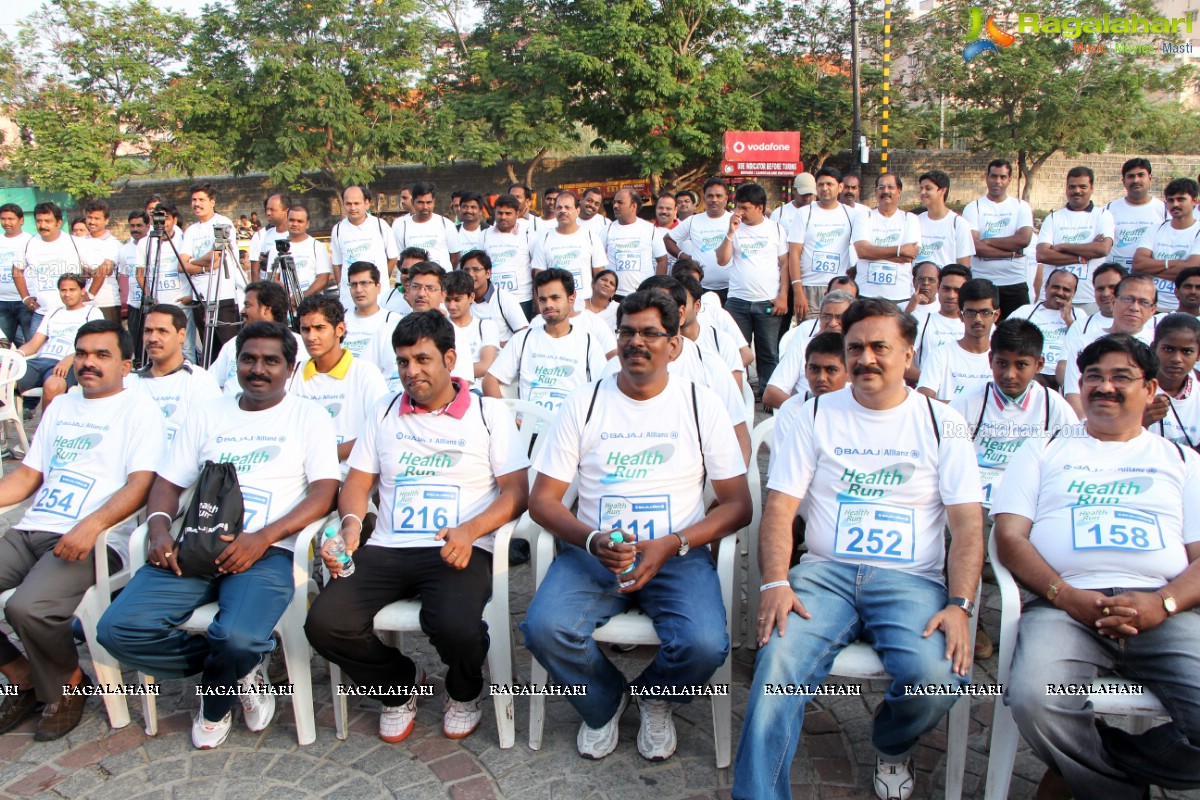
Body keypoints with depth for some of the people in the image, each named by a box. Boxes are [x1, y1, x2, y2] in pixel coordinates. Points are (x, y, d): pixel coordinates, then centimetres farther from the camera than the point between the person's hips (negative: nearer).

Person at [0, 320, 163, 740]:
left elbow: (140, 484, -10)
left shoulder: (139, 409, 1)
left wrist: (92, 525, -25)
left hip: (94, 540, -7)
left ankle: (69, 683, 2)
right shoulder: (60, 407, 23)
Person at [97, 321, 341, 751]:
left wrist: (263, 538, -18)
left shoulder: (308, 415, 8)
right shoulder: (207, 414, 21)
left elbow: (324, 493, -4)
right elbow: (167, 483, 19)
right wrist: (159, 531, -4)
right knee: (118, 628, -18)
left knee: (238, 637, -32)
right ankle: (240, 671, 3)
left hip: (266, 551, -4)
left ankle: (215, 703, 7)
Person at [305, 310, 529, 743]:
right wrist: (351, 522, -6)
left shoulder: (489, 412, 6)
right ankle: (400, 683, 12)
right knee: (325, 623, -20)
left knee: (456, 626, -33)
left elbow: (516, 491, -2)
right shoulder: (384, 412, 18)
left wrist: (469, 530, -19)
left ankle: (465, 692, 8)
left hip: (459, 551, -4)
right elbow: (357, 481, 17)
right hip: (386, 549, 4)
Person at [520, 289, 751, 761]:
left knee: (705, 645, -28)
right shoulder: (585, 404, 4)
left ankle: (651, 695, 12)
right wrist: (594, 541, -17)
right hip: (592, 551, 1)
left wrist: (672, 545, -15)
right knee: (544, 628, -26)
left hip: (678, 554, 0)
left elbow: (738, 504, 0)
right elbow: (542, 500, 2)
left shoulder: (700, 405, 2)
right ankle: (604, 701, 9)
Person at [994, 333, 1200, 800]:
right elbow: (1010, 537, 8)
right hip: (1064, 605, -1)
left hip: (1162, 611, 1)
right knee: (1033, 700, -31)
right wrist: (1064, 595, -10)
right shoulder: (1044, 451, 20)